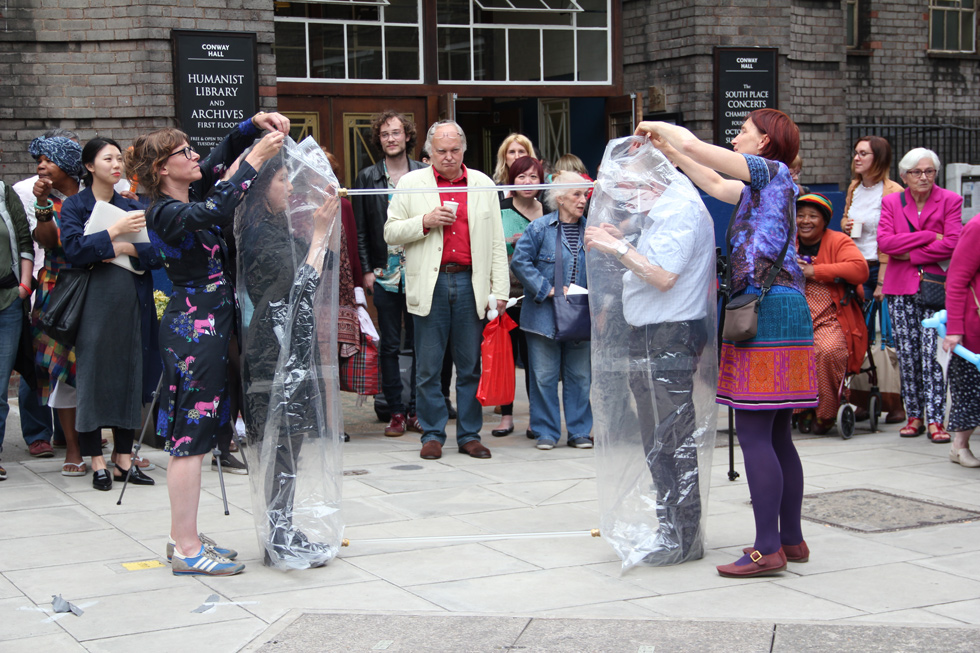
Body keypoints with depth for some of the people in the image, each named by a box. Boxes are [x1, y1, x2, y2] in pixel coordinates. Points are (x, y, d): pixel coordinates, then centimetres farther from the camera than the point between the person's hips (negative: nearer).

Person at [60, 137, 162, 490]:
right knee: (93, 377, -2)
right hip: (93, 301, -4)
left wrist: (125, 249, -12)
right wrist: (115, 231, -20)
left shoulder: (133, 207, 13)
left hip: (132, 301, 4)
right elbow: (74, 249, -13)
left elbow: (157, 252, 3)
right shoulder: (74, 206, 3)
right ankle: (97, 463, 6)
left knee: (130, 376, 4)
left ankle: (124, 460, 12)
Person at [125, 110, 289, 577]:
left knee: (191, 435, 13)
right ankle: (187, 549, 0)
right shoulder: (164, 212, -15)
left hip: (208, 323, 9)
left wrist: (256, 123, 1)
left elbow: (226, 151, 19)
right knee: (191, 436, -5)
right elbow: (217, 212, -34)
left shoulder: (191, 192, 9)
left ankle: (182, 538, 21)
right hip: (193, 324, -9)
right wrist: (254, 160, -29)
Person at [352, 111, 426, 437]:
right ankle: (396, 411, 9)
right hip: (384, 273, 0)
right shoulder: (367, 178, 7)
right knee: (390, 345, 3)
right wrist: (367, 269, -1)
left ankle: (416, 409, 11)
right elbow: (361, 229, 7)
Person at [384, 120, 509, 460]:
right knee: (428, 369, 2)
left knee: (470, 367, 5)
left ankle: (469, 435, 14)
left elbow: (496, 241, 10)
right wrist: (425, 222, -11)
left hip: (470, 284, 1)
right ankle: (432, 435, 13)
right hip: (431, 285, -1)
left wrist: (500, 289, 3)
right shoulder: (411, 183, 7)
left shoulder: (483, 185, 11)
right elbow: (391, 232, 5)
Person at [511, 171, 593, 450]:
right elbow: (520, 262, -7)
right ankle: (545, 432, 12)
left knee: (580, 375, 8)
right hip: (545, 316, -3)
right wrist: (546, 289, -13)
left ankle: (579, 431, 18)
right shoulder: (539, 228, -4)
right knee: (544, 376, 2)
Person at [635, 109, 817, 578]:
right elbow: (716, 184, 33)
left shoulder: (773, 171, -7)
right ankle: (791, 539, 18)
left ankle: (767, 550, -9)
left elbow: (695, 146, -12)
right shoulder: (762, 185, 19)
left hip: (768, 311, -10)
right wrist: (669, 151, 33)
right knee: (776, 437, 12)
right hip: (773, 313, 10)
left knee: (754, 434, -10)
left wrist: (660, 127, 6)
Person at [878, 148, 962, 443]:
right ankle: (915, 415, 12)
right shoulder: (891, 202, 11)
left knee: (933, 353, -10)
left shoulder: (950, 201, 4)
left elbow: (952, 244, -7)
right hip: (900, 288, 3)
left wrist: (910, 254, -6)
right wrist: (928, 236, -8)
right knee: (907, 354, 3)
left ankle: (935, 420, -9)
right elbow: (884, 241, -4)